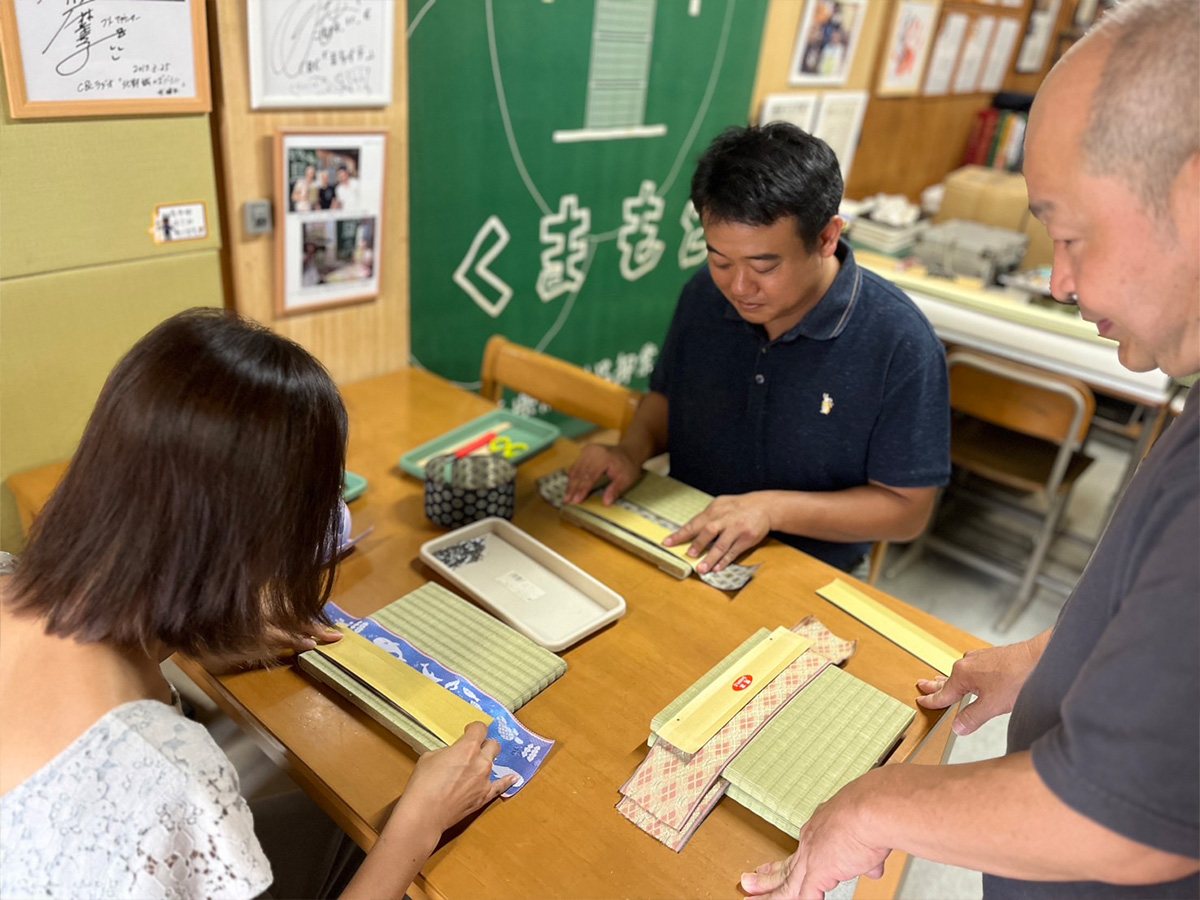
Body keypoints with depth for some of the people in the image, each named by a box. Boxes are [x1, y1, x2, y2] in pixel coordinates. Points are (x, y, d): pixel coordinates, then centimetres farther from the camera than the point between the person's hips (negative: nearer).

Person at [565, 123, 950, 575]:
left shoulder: (900, 344, -20)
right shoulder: (703, 295, -5)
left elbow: (907, 508, -13)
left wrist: (775, 508, -25)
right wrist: (633, 450, -9)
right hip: (685, 552, 2)